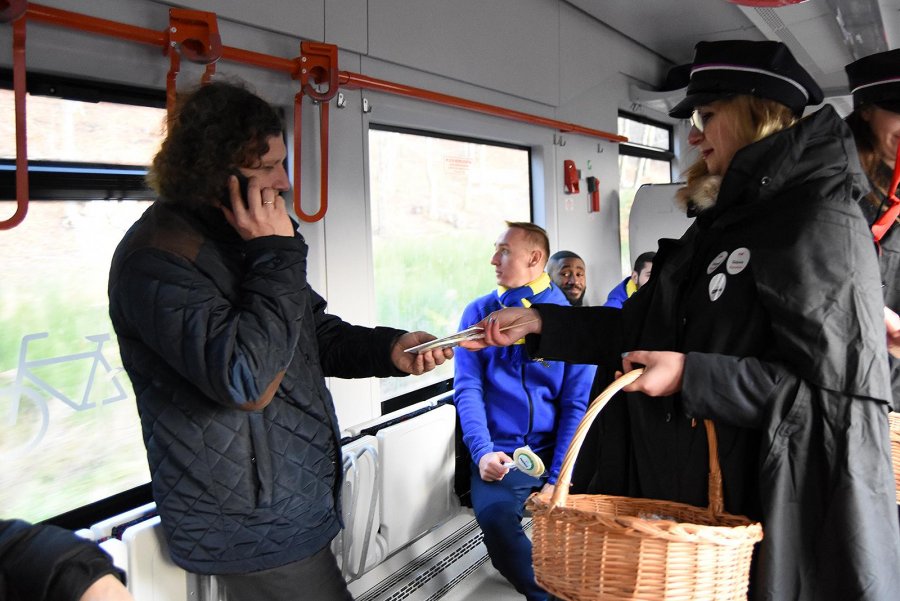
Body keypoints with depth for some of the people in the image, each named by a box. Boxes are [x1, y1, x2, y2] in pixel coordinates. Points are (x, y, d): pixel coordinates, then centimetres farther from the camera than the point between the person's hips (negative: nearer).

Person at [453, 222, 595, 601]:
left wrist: (559, 479, -11)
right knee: (494, 515, -27)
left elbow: (577, 404, -2)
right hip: (500, 455, 0)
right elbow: (468, 388, -1)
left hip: (554, 451, 0)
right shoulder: (479, 313, 6)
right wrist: (482, 452, -16)